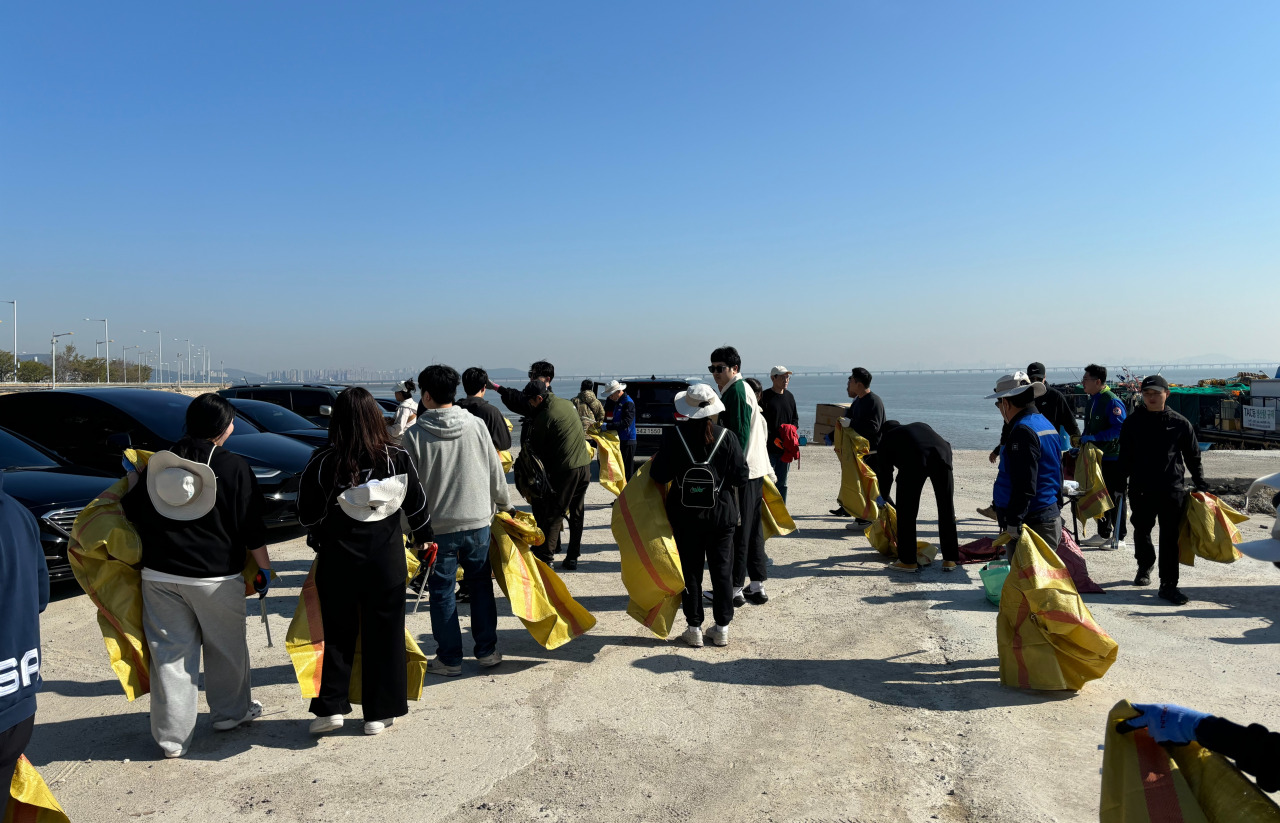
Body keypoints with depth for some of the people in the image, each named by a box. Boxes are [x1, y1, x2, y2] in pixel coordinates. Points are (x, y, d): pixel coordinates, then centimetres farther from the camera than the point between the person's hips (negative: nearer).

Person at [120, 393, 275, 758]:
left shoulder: (157, 464, 2)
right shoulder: (235, 467, -9)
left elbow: (133, 513, 10)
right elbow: (252, 528, -6)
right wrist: (264, 567, 5)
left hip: (159, 575, 3)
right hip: (216, 577, -3)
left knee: (170, 653, 9)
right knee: (226, 646, 16)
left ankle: (173, 736, 14)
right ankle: (230, 711, 34)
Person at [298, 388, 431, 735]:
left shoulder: (322, 463, -11)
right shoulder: (398, 457, -7)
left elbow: (308, 516, -2)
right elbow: (417, 505, 4)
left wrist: (319, 541, 18)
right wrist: (424, 537, 21)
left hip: (337, 560, -1)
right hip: (387, 559, 1)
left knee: (338, 633, 15)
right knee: (385, 634, 11)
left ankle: (331, 707, 15)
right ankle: (379, 713, 18)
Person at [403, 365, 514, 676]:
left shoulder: (415, 434, -9)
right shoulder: (476, 425, -2)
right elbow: (495, 472, 4)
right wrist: (504, 505, 20)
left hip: (438, 526, -2)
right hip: (478, 521, 3)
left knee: (442, 592, 9)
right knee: (480, 584, 16)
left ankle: (449, 659, 17)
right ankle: (487, 651, 23)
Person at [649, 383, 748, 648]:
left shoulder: (673, 435, -10)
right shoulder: (726, 437, -8)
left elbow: (658, 475, -11)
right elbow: (741, 477, -6)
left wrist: (654, 463, 10)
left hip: (685, 515, 0)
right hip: (721, 514, 1)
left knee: (691, 570, 10)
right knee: (722, 570, 11)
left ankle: (694, 629, 14)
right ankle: (722, 628, 17)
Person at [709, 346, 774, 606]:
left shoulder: (735, 391, -13)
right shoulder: (743, 389, 18)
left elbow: (739, 434, -21)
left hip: (742, 470, -10)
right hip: (754, 469, 10)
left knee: (737, 530, -4)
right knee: (752, 529, 13)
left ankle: (735, 588, 3)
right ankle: (757, 586, 19)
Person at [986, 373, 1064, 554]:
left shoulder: (1023, 431, -18)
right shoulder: (1045, 425, 16)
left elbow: (1024, 486, -23)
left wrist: (1013, 525, -21)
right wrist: (1057, 509, 28)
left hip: (1032, 524, -10)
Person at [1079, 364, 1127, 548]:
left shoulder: (1112, 401, -16)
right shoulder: (1092, 401, 12)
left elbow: (1119, 429, -24)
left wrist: (1094, 437, -25)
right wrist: (1082, 443, 11)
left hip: (1113, 458, -9)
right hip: (1095, 456, 9)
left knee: (1115, 498, -1)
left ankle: (1119, 538, 8)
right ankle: (1103, 534, 25)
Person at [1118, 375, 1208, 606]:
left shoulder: (1180, 423, 0)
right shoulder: (1133, 422, 2)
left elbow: (1193, 456, 7)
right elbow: (1125, 457, 8)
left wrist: (1201, 485, 7)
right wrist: (1119, 483, 7)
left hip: (1172, 489, -2)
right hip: (1141, 489, 2)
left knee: (1169, 537, -1)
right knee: (1141, 531, 15)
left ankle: (1168, 585, 4)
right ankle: (1145, 566, 41)